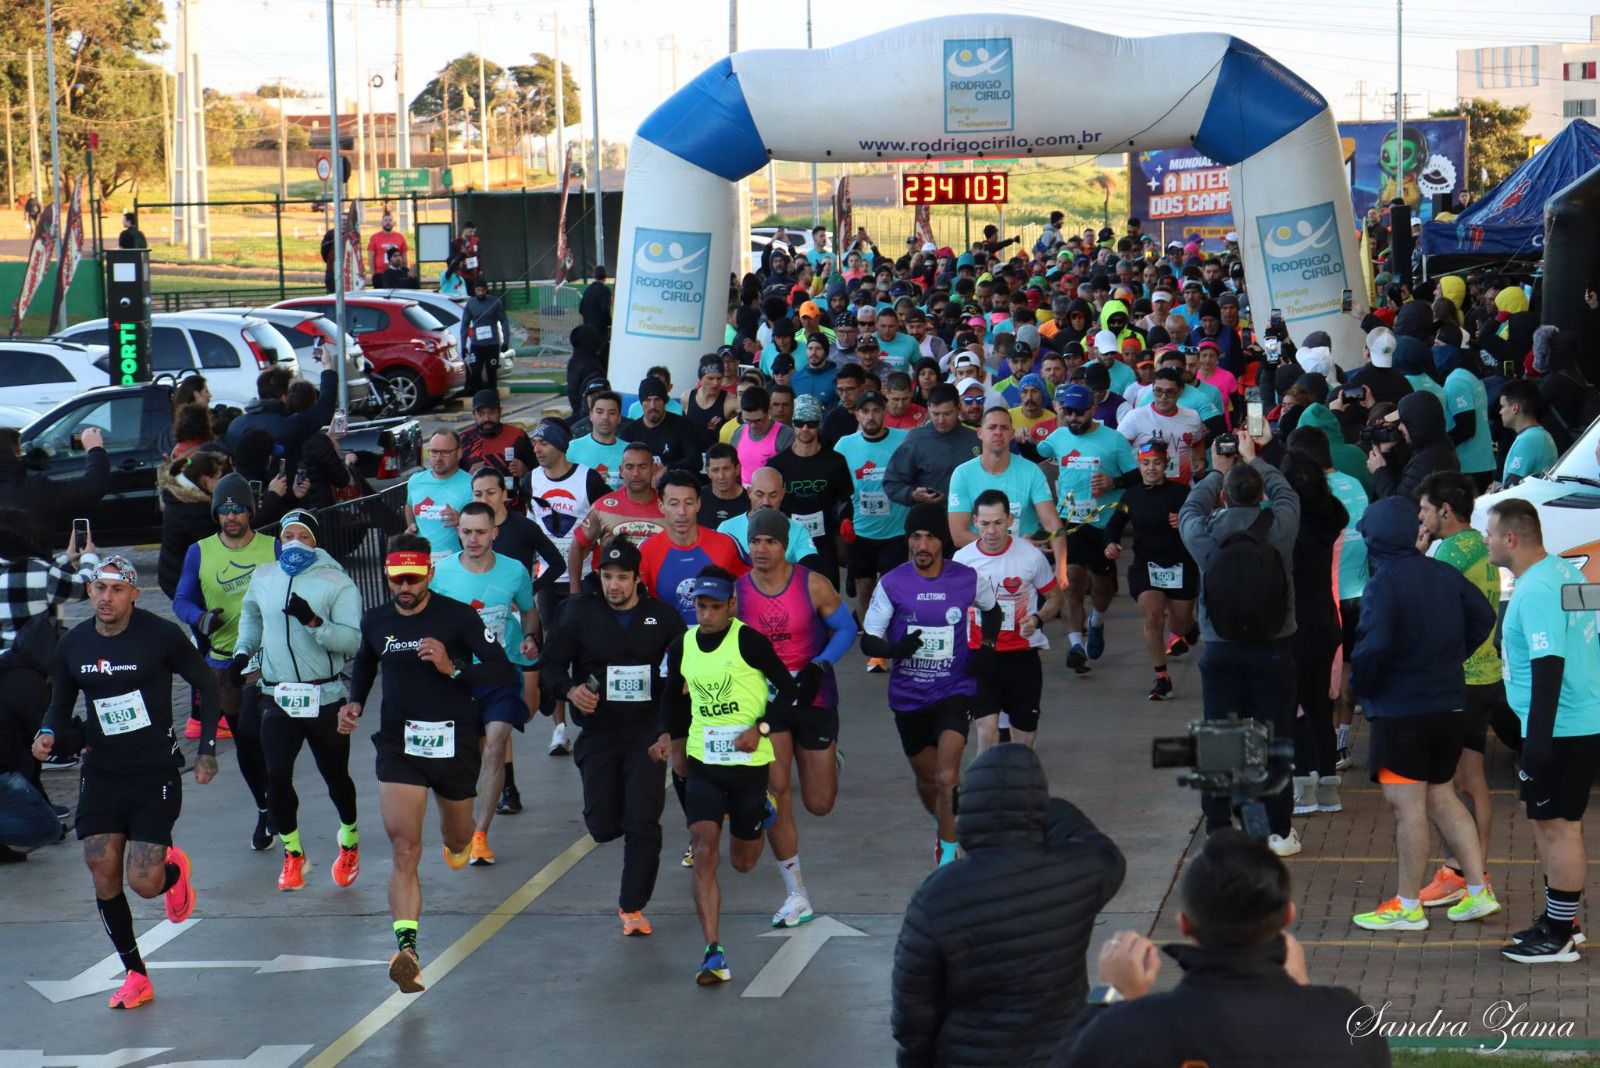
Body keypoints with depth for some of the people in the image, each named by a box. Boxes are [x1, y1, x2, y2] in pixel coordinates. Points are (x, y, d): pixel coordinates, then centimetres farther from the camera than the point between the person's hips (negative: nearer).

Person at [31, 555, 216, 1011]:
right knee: (105, 880, -3)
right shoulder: (74, 644, 1)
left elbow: (206, 684, 0)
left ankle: (174, 870, 29)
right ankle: (135, 976, 12)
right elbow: (60, 705, 14)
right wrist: (50, 734, -8)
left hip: (155, 773, -4)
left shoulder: (161, 635, -11)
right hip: (101, 772, 4)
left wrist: (207, 750, -4)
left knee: (144, 883, -9)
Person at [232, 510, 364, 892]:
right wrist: (243, 651, 16)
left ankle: (350, 842, 35)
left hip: (325, 698, -3)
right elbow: (251, 614, 29)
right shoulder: (263, 577, 7)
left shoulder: (338, 583, -8)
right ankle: (292, 854, 9)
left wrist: (314, 622, -29)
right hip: (277, 697, 3)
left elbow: (353, 640, -17)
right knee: (276, 775, -8)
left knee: (335, 775, 9)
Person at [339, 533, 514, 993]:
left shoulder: (458, 617, -8)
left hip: (454, 742, -1)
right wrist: (355, 703, 8)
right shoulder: (375, 621, 3)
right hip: (398, 744, 1)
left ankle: (457, 844, 60)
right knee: (404, 848, -15)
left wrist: (454, 669, -24)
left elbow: (502, 670, -9)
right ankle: (406, 948, -25)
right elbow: (364, 664, 25)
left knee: (458, 842, 21)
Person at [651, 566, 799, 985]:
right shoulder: (682, 646, 2)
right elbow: (673, 696, 19)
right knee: (704, 852, -15)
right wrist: (668, 735, 2)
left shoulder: (749, 641, -11)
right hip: (702, 762, 2)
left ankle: (761, 812, 51)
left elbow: (786, 688, -4)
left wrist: (760, 728, -17)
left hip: (749, 761, -2)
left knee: (743, 862, 14)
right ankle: (714, 954, -16)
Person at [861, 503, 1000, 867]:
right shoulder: (892, 584, -8)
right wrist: (894, 649, -26)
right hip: (908, 697, 2)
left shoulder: (968, 579, -6)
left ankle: (948, 857, -14)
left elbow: (992, 611, 16)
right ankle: (946, 829, 47)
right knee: (927, 778, 17)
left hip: (954, 692, -2)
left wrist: (986, 647, -1)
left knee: (947, 776, -20)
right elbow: (868, 640, -5)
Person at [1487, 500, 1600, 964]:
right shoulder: (1562, 570, 10)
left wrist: (1538, 738, -24)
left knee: (1558, 825, -4)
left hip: (1563, 729, -11)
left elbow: (1549, 665, -26)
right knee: (1543, 817, 19)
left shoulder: (1535, 593, -21)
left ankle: (1558, 937, 1)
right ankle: (1559, 918, 28)